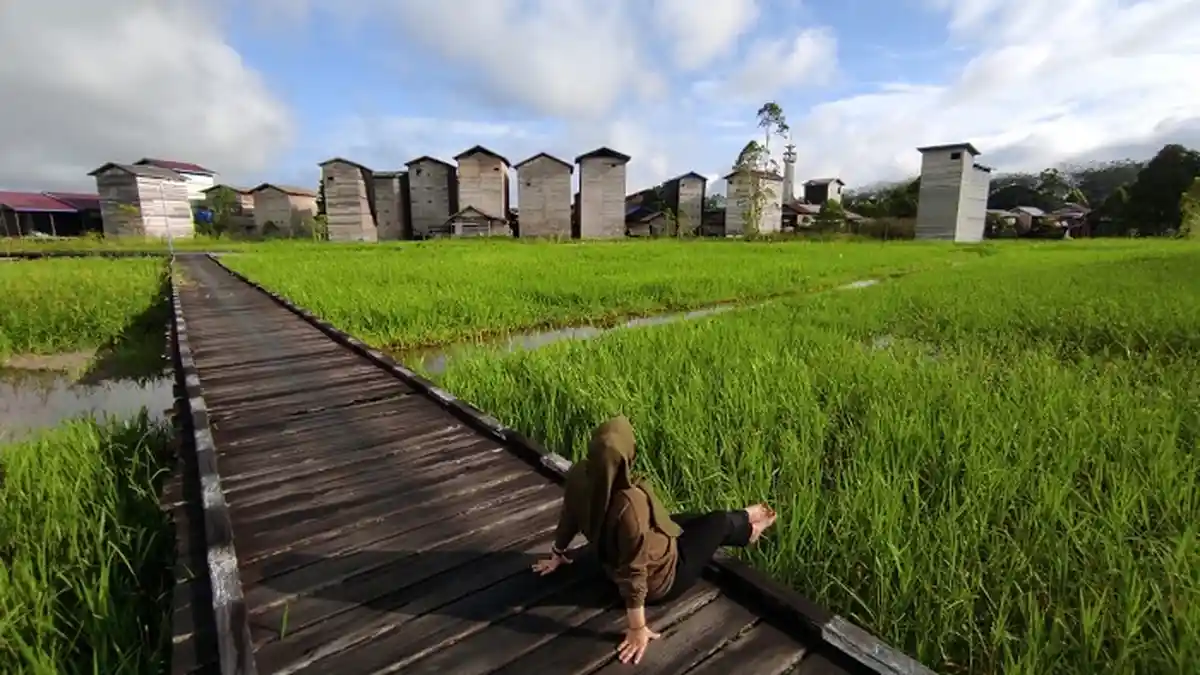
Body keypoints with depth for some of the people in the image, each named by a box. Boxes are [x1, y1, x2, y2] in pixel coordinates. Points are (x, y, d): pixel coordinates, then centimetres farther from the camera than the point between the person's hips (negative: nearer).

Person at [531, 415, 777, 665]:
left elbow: (569, 518, -4)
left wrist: (558, 555, 14)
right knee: (719, 521, 13)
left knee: (699, 518, 25)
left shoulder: (579, 475, -22)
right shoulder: (630, 505, -43)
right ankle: (748, 530, 49)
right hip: (660, 580, -6)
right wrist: (637, 629, -19)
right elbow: (635, 571, -33)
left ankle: (743, 521, 54)